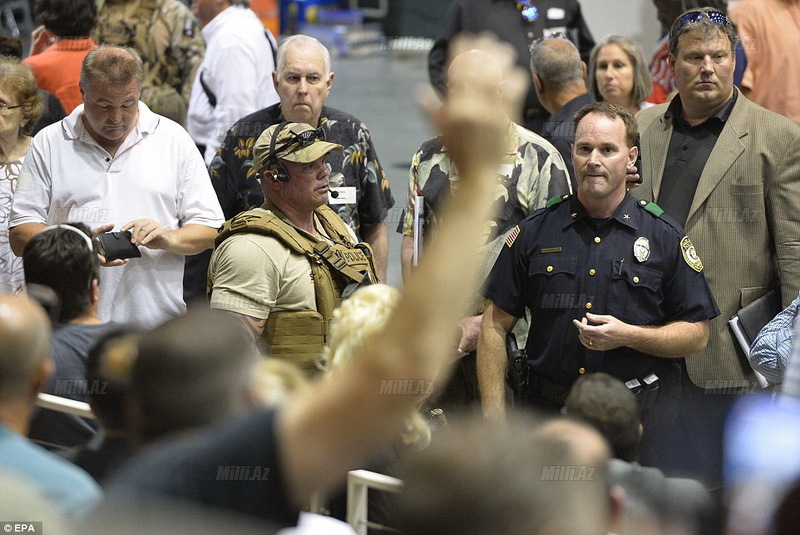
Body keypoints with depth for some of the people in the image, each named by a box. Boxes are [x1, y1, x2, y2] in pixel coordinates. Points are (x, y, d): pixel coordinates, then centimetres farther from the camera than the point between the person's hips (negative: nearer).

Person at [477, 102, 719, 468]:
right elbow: (495, 326, 6)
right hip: (548, 411, 1)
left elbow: (696, 335, 3)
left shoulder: (665, 237, 2)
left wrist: (628, 336, -14)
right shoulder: (535, 232, 6)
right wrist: (493, 419, -2)